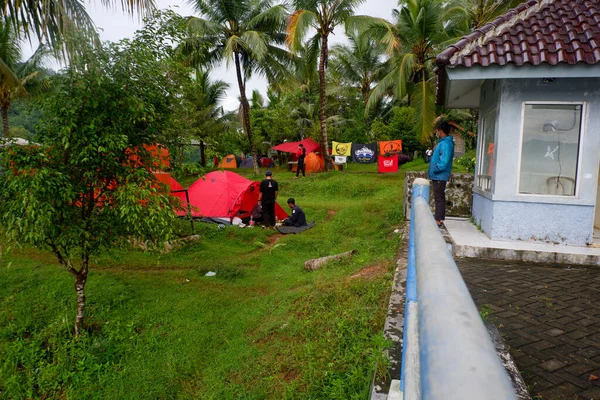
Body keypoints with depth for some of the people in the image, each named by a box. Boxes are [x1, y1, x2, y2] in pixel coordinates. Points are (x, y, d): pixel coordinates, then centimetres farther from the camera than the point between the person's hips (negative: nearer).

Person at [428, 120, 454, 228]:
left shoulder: (446, 144, -18)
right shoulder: (443, 142, 15)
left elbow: (444, 162, -25)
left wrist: (435, 169, -16)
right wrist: (431, 154, 9)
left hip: (440, 176, -10)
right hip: (438, 176, 10)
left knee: (439, 198, -6)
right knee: (440, 198, 14)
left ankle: (438, 221, -1)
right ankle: (440, 220, 21)